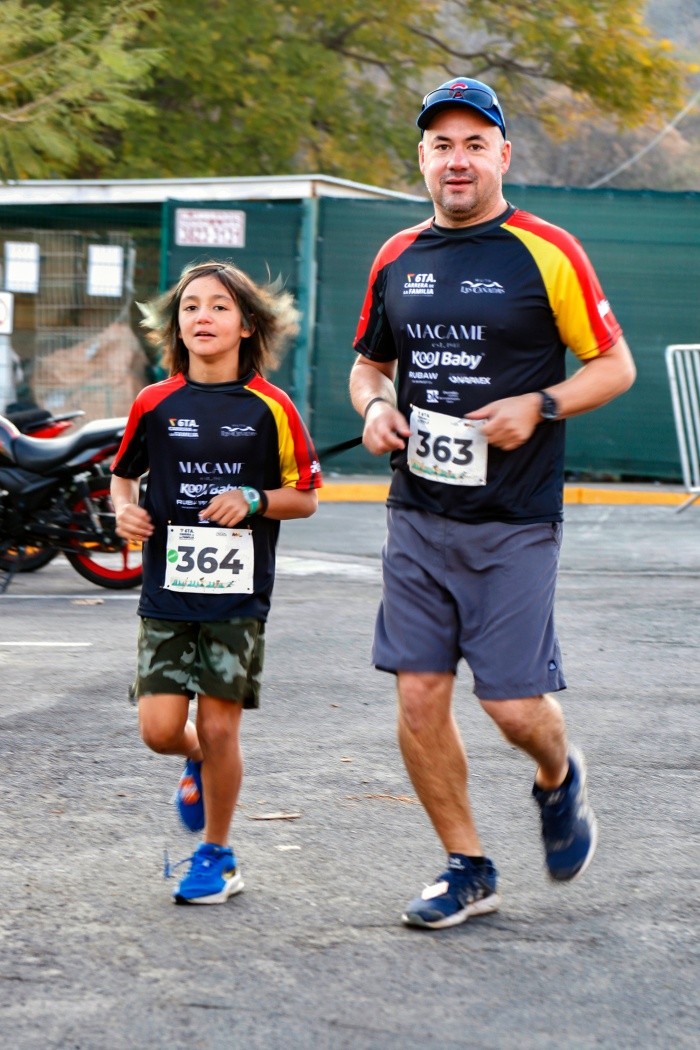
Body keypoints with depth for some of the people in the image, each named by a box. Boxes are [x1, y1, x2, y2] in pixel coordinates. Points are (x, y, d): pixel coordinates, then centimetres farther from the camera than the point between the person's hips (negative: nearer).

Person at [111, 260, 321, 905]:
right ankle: (198, 762, 31)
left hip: (238, 593, -2)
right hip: (167, 591, 2)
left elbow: (305, 498, 4)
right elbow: (124, 474, 17)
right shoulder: (155, 404, 3)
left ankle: (216, 855, 16)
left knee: (219, 730, -1)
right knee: (160, 728, -5)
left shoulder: (270, 408, -2)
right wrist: (125, 510, -4)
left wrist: (254, 500, -14)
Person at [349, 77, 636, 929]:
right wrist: (375, 406, 0)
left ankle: (559, 779, 30)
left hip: (514, 522, -4)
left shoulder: (546, 253, -5)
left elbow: (615, 365, -2)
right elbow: (369, 364, 22)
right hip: (418, 515, 4)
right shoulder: (397, 259, 9)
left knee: (513, 703, -6)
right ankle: (467, 869, 15)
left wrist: (539, 406, -17)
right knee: (419, 694, 0)